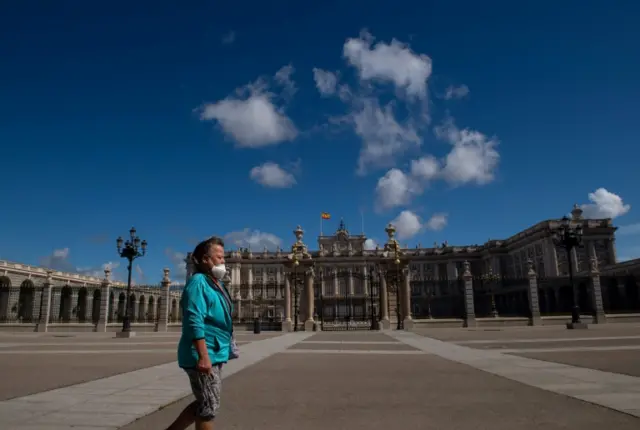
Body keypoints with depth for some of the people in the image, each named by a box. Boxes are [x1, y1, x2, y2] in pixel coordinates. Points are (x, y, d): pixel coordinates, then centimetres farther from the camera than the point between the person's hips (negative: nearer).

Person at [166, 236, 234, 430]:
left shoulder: (217, 283, 13)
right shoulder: (198, 282, -16)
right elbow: (195, 322, -24)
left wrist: (224, 351, 22)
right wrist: (203, 356, -28)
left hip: (215, 354, 9)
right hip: (204, 355, -9)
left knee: (204, 403, 18)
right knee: (209, 406, 1)